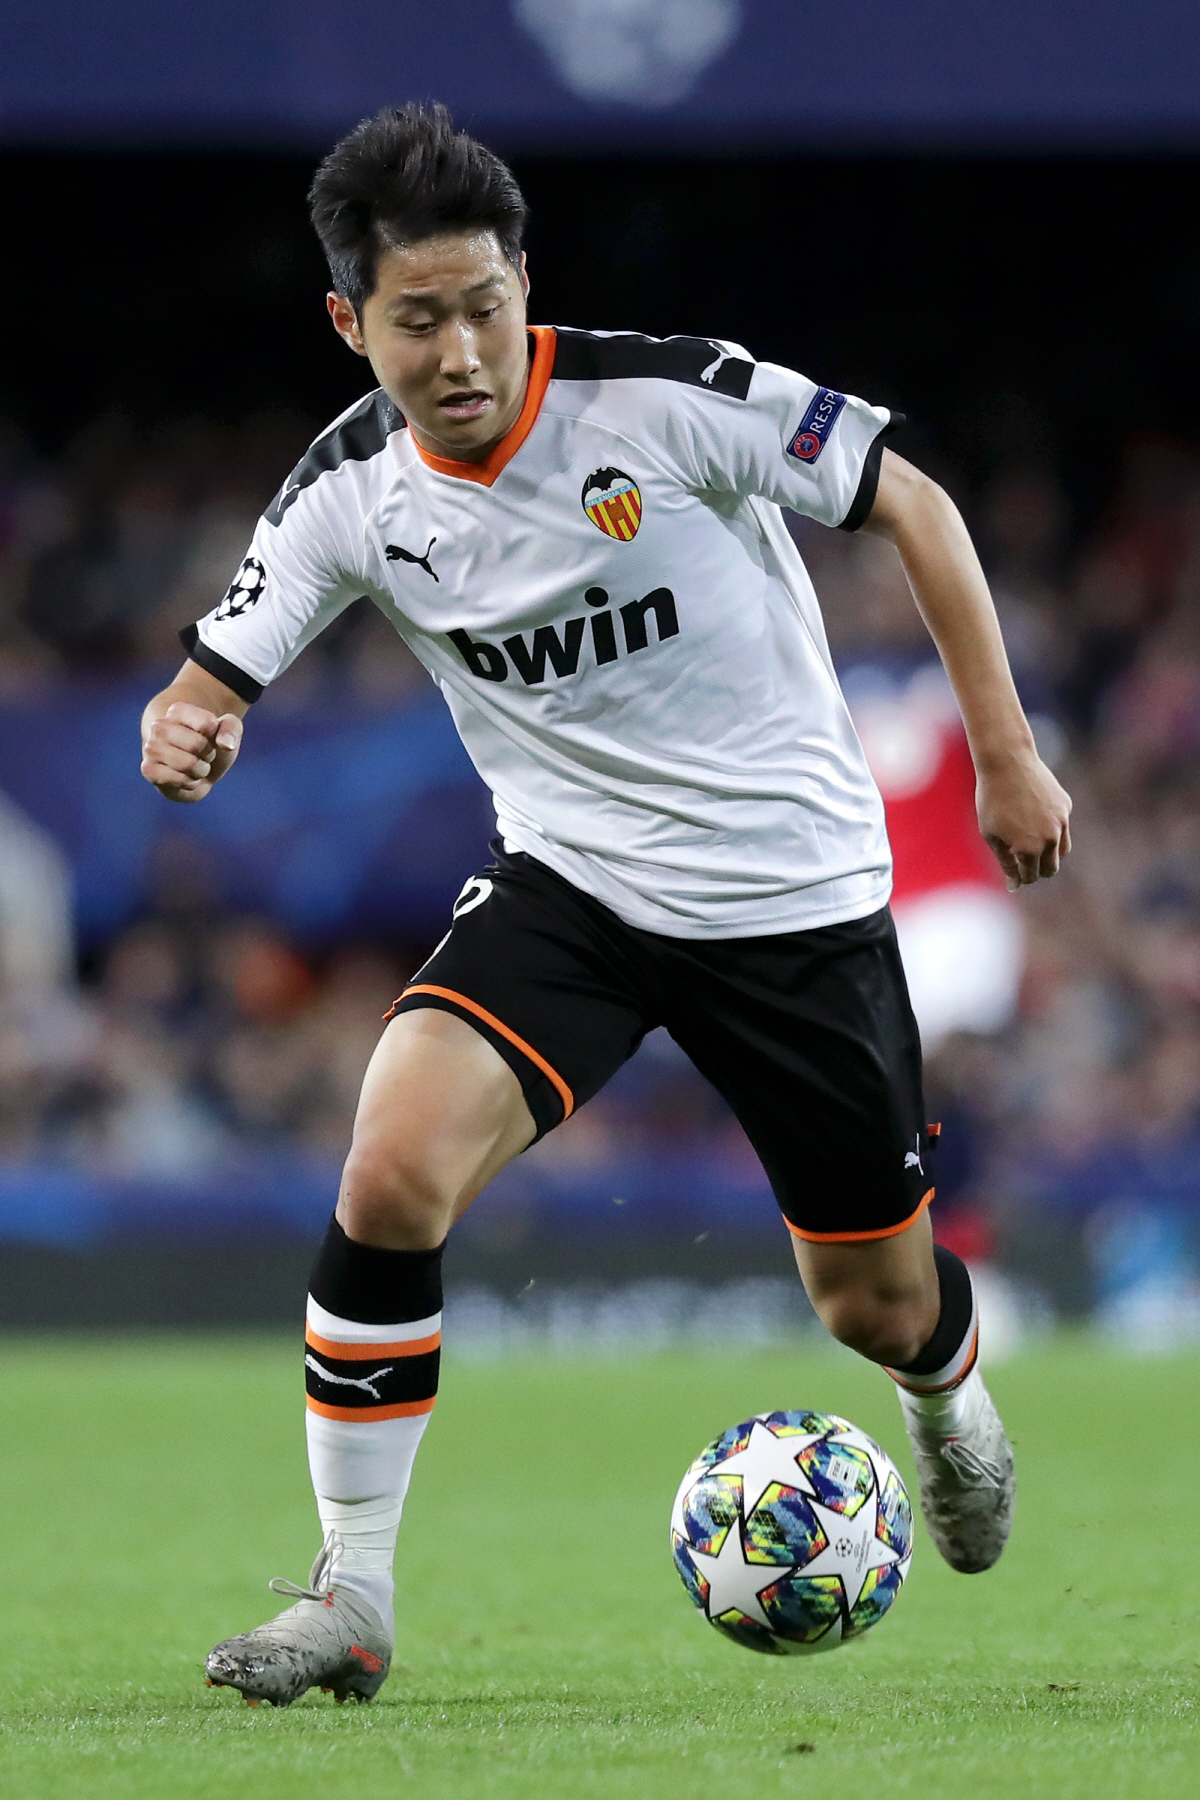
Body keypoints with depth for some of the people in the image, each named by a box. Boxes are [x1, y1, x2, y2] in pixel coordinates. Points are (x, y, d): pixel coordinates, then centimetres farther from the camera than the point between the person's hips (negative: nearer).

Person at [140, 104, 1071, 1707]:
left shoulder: (666, 399, -20)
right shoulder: (354, 489, -9)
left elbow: (910, 504, -9)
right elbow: (212, 687, -5)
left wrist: (1007, 757, -9)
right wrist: (184, 738, -31)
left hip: (796, 894, -2)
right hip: (568, 884, 2)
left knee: (878, 1305, 8)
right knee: (392, 1172, -24)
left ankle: (948, 1398, 49)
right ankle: (354, 1597, -11)